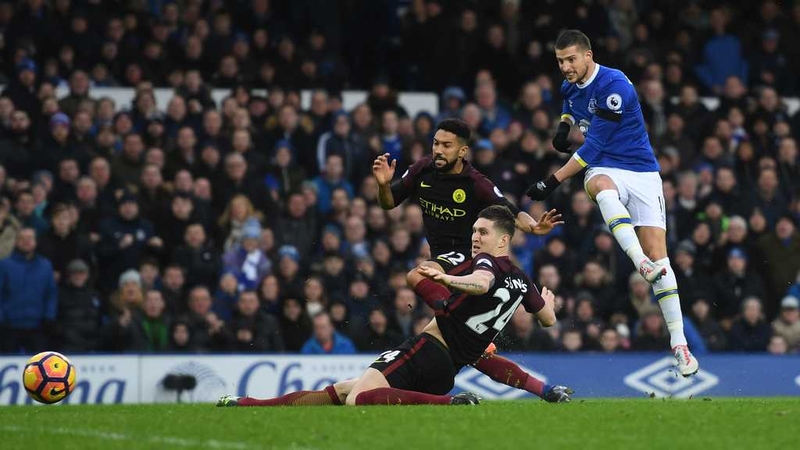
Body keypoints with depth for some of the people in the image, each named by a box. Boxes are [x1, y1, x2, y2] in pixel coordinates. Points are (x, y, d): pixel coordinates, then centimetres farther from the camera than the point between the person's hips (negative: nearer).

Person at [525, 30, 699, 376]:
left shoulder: (614, 86, -19)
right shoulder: (569, 86, 5)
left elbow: (595, 145, -20)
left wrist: (554, 181, -17)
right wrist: (564, 125, 9)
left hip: (641, 172, -4)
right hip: (604, 169, 4)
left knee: (658, 256, -11)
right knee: (601, 186, -37)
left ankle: (679, 345, -7)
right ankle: (642, 265, -54)